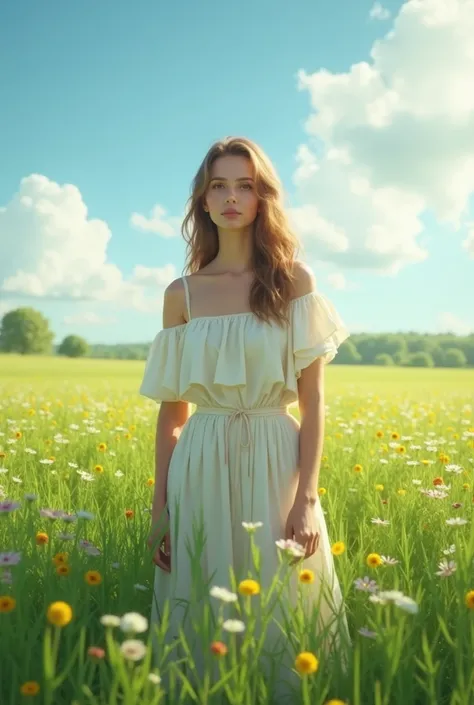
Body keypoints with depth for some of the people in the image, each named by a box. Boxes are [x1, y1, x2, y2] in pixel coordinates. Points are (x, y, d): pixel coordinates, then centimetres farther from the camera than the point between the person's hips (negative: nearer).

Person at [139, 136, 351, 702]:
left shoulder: (294, 279, 1)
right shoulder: (182, 294, 6)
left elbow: (313, 399, -2)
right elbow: (171, 410, 7)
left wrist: (308, 497, -10)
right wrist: (160, 507, 5)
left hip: (276, 466, -1)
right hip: (202, 471, 2)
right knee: (203, 621, 10)